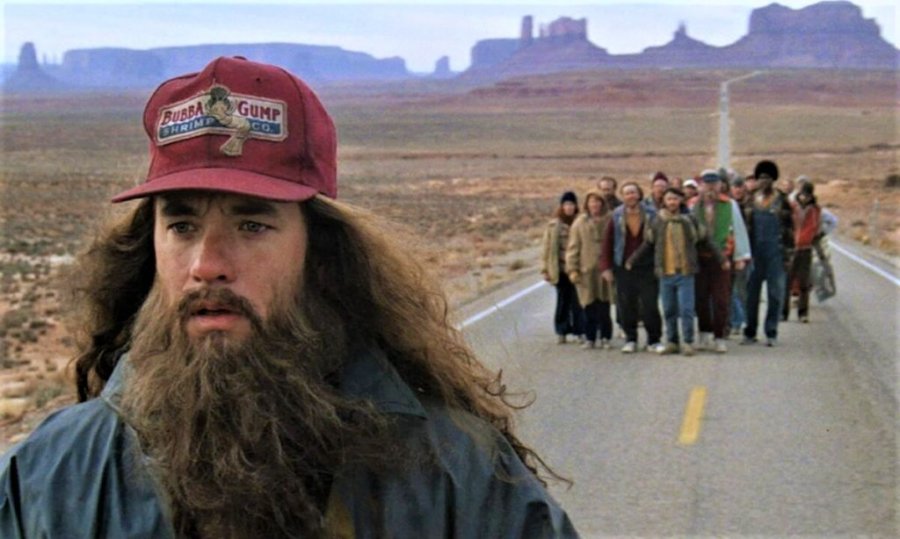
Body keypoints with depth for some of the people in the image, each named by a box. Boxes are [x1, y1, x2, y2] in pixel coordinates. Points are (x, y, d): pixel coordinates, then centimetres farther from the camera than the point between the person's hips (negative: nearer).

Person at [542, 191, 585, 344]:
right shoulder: (553, 226, 3)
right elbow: (547, 248, 5)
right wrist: (545, 269, 0)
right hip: (560, 269, 0)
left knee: (578, 301, -3)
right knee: (562, 301, 6)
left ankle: (579, 331, 6)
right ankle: (561, 332, 15)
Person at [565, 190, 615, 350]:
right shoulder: (580, 223, 4)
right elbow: (573, 247, 5)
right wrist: (572, 269, -2)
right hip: (586, 270, 0)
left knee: (604, 308, -1)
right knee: (589, 308, 1)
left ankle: (605, 338, 11)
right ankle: (589, 338, 11)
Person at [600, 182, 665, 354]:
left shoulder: (651, 215, 0)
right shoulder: (616, 217, 2)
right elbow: (607, 243, 4)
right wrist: (606, 267, -2)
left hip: (647, 268, -1)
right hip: (623, 269, 1)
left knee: (650, 306, -1)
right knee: (627, 307, 4)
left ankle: (654, 340, 10)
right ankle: (630, 340, 16)